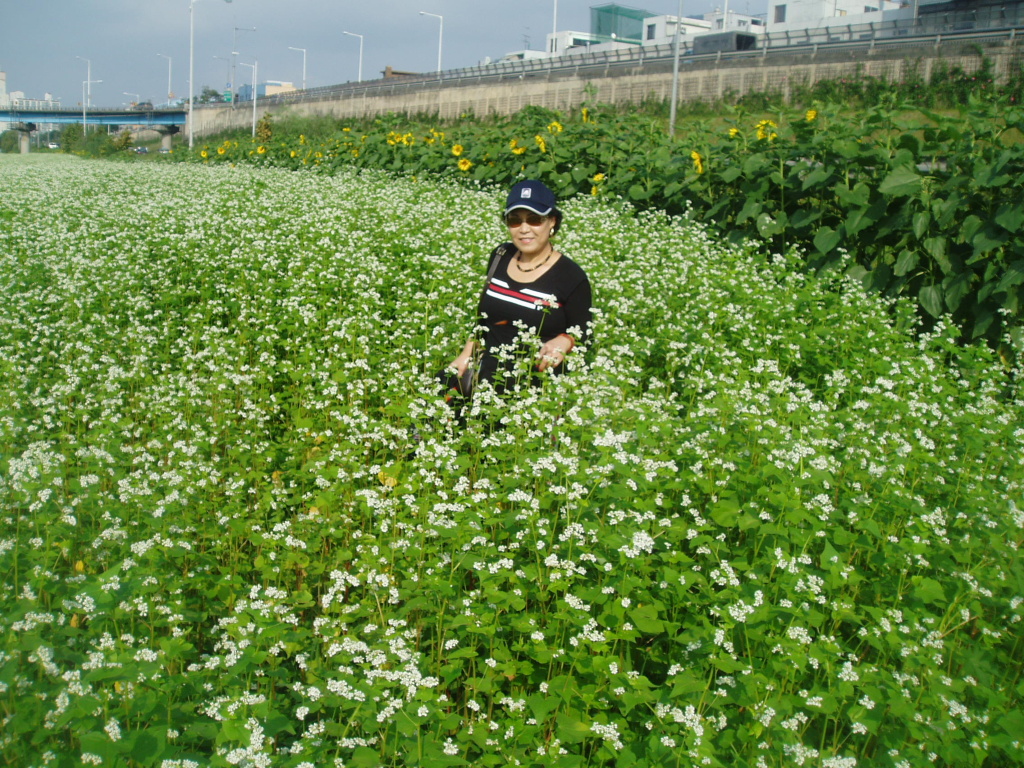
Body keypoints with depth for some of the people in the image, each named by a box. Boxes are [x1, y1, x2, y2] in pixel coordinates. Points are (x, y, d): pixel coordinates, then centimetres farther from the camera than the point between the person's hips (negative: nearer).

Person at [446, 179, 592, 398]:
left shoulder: (571, 277, -6)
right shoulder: (501, 256, 10)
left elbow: (583, 335, -1)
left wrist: (563, 342, -23)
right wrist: (467, 353, 12)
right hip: (483, 372, 6)